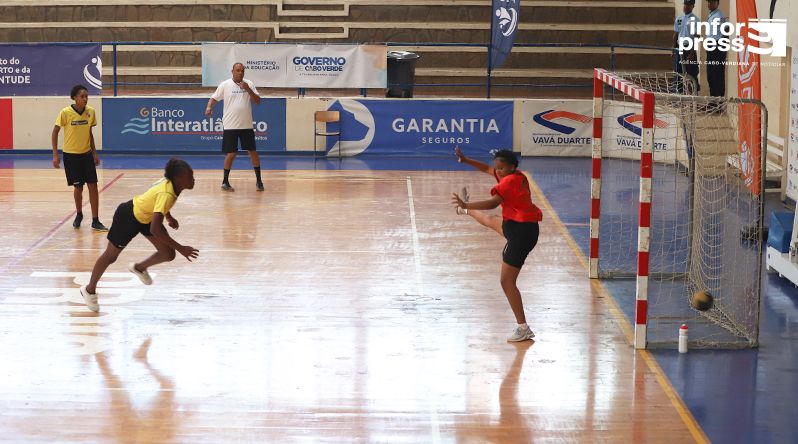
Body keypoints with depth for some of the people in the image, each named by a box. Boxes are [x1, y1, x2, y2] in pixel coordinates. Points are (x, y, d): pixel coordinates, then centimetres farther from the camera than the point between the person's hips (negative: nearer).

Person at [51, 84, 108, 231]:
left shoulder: (91, 112, -3)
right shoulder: (65, 113, -14)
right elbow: (55, 132, -6)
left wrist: (94, 153, 10)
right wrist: (55, 155, -9)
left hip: (86, 154, 3)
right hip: (71, 155, -3)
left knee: (92, 185, -4)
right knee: (78, 186, 6)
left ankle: (95, 221, 0)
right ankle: (78, 215, 31)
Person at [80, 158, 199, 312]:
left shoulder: (170, 183, -16)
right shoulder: (167, 194, -40)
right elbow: (155, 229, -45)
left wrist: (169, 217, 11)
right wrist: (180, 248, -42)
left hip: (145, 215, 7)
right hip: (128, 217, -7)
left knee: (168, 254, 0)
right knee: (111, 256, 14)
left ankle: (139, 268, 29)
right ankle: (89, 290, 37)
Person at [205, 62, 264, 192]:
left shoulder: (249, 84, 3)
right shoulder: (225, 85, -1)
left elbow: (258, 101, -2)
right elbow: (214, 98, 2)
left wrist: (248, 89, -16)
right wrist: (209, 107, -18)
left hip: (246, 125, 2)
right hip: (230, 126, -2)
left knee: (253, 152, 4)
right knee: (231, 154, -2)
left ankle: (258, 180, 13)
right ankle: (225, 182, 8)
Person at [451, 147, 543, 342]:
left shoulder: (509, 181, -20)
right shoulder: (518, 176, 7)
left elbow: (493, 203, -35)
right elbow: (487, 169, 21)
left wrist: (466, 205, -42)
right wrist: (465, 160, 17)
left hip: (521, 234, -9)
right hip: (516, 225, 9)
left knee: (507, 281, -5)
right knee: (491, 221, 36)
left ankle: (523, 329, -4)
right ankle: (467, 211, 70)